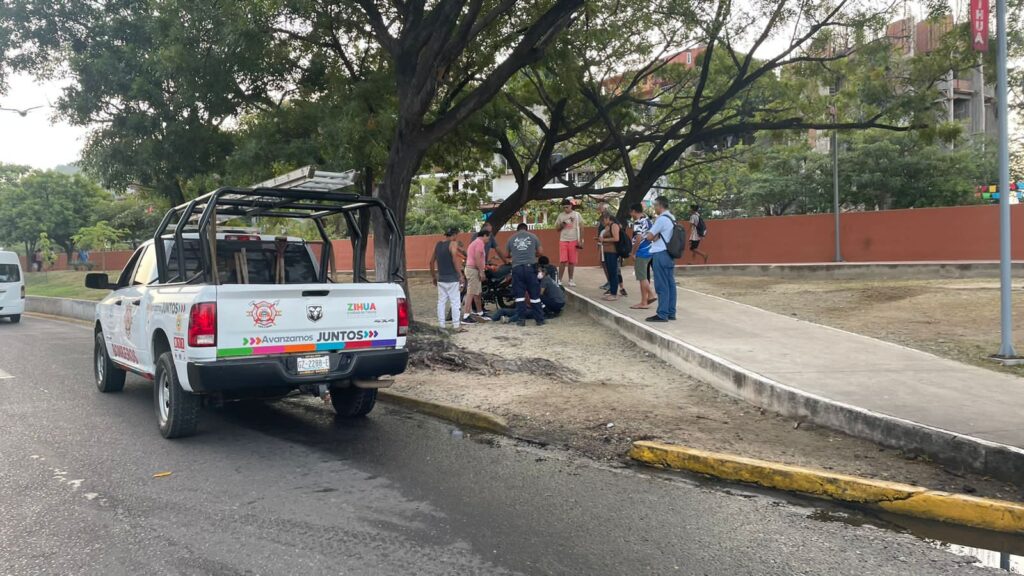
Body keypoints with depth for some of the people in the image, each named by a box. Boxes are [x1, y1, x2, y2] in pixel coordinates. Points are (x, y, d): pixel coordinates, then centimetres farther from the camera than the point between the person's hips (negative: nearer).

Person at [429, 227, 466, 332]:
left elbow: (432, 261, 13)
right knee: (455, 302, -2)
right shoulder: (453, 244, -8)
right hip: (452, 278, -6)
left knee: (441, 302, 8)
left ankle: (441, 325, 9)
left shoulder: (437, 244, 11)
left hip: (441, 279, 6)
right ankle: (457, 325, -1)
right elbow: (455, 260, -19)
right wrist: (461, 275, -15)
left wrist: (434, 276, 21)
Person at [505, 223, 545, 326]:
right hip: (530, 267, -1)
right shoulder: (533, 236, 10)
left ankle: (522, 319, 3)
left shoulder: (511, 238, 12)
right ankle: (539, 319, 7)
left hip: (517, 268, 1)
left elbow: (507, 255, 20)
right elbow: (539, 252, 13)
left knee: (519, 294, 6)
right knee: (534, 294, 5)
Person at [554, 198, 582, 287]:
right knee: (562, 261, -6)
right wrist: (561, 226, -11)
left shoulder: (576, 214, 2)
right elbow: (556, 228, 12)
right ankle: (559, 280, -1)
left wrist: (580, 240, -4)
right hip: (563, 240, 1)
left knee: (572, 261, 3)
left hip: (574, 240, 0)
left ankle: (571, 280, 12)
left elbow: (581, 227, 2)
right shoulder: (560, 215, 7)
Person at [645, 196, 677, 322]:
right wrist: (657, 236, -3)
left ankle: (662, 314, -6)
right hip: (669, 254, 9)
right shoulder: (672, 218, 15)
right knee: (670, 284, 9)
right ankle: (671, 313, 13)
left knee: (661, 286, -7)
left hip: (660, 254, -9)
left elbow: (649, 237, -13)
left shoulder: (661, 219, -16)